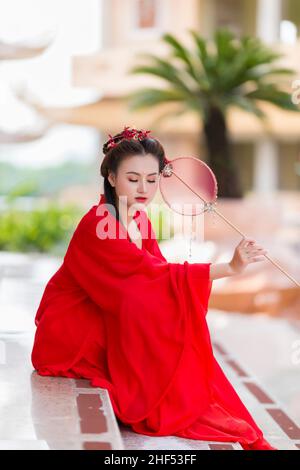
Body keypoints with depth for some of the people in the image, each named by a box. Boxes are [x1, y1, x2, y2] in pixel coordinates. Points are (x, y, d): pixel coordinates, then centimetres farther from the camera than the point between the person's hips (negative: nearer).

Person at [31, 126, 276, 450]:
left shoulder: (140, 222, 4)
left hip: (106, 327, 8)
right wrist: (229, 268, -34)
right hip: (69, 338, -8)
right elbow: (155, 275, -31)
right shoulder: (97, 226, -23)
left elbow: (156, 278, -7)